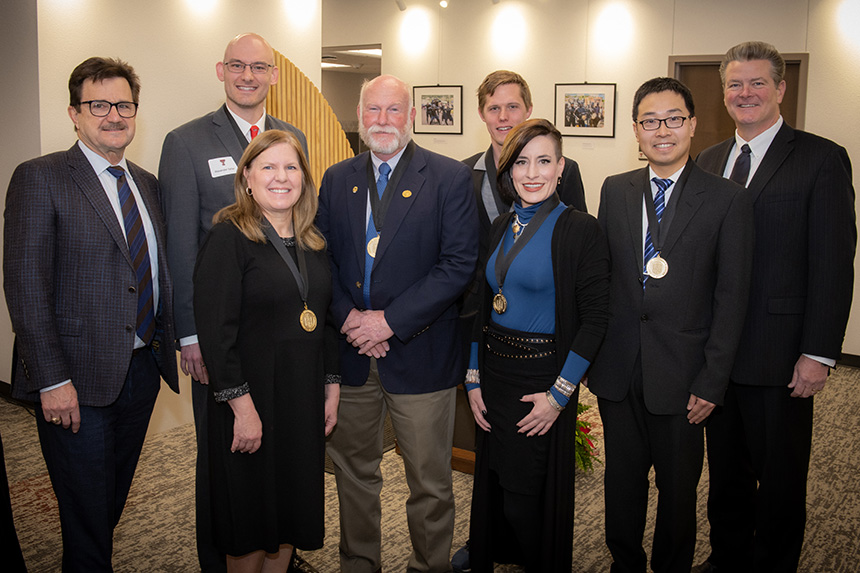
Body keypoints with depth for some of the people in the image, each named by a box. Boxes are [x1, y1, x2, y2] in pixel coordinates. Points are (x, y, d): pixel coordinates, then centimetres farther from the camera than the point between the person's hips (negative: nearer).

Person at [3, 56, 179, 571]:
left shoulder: (148, 185, 12)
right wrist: (52, 380, -17)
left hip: (143, 369, 6)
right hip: (78, 380, -5)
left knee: (112, 504, 18)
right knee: (86, 515, 5)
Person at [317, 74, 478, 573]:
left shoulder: (450, 178, -5)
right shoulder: (337, 179, 9)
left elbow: (460, 264, -13)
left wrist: (391, 320, -17)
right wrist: (348, 316, -10)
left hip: (419, 353, -4)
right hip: (348, 352, 4)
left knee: (430, 483, 7)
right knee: (353, 472, 18)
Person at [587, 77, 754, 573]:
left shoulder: (728, 201, -5)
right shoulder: (615, 190, 6)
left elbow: (731, 299, -6)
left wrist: (712, 382, -9)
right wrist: (591, 355, 4)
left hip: (681, 374, -3)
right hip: (618, 370, 3)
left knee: (678, 489, 13)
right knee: (622, 482, 16)